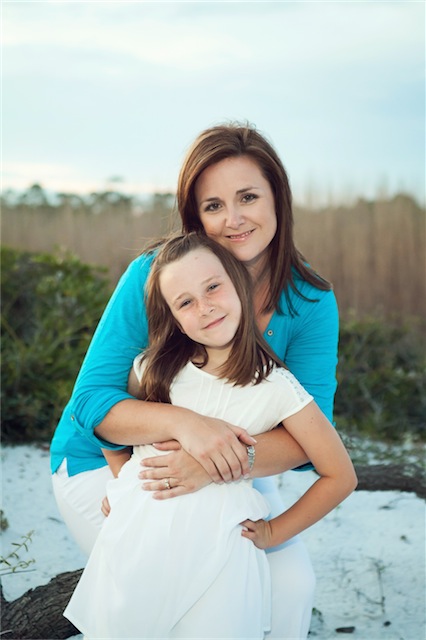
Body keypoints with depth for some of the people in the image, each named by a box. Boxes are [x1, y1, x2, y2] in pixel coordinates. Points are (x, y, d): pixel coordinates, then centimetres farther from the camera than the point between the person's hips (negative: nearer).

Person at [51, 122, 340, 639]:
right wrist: (184, 422, -44)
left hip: (233, 468, 3)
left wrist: (217, 466, -40)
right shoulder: (154, 277, -23)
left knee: (291, 586, -11)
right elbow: (92, 401, -24)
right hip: (109, 460, -2)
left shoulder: (311, 302, -15)